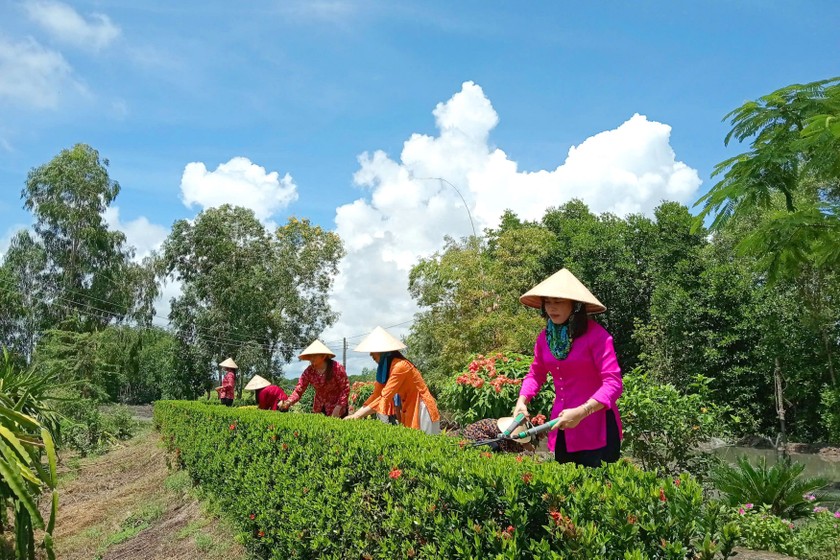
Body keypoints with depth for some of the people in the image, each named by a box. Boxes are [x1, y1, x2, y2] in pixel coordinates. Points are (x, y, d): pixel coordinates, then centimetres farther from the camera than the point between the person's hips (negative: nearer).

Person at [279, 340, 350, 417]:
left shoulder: (336, 368, -21)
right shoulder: (308, 372, -11)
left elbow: (345, 389, -16)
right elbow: (298, 390, -13)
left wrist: (338, 407, -23)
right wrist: (288, 402, -31)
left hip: (336, 407, -3)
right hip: (318, 408, 3)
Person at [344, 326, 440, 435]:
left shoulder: (399, 366, -23)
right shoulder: (384, 368, 4)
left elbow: (384, 398, -27)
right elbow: (376, 395, 3)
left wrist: (356, 416, -26)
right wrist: (354, 415, -7)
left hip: (421, 411, -8)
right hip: (408, 411, 8)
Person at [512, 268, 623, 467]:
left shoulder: (596, 335, -16)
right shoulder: (545, 337, 3)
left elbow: (613, 383, -21)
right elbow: (536, 374, 16)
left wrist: (581, 412, -32)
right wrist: (522, 400, -1)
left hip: (596, 428, -6)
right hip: (562, 428, 6)